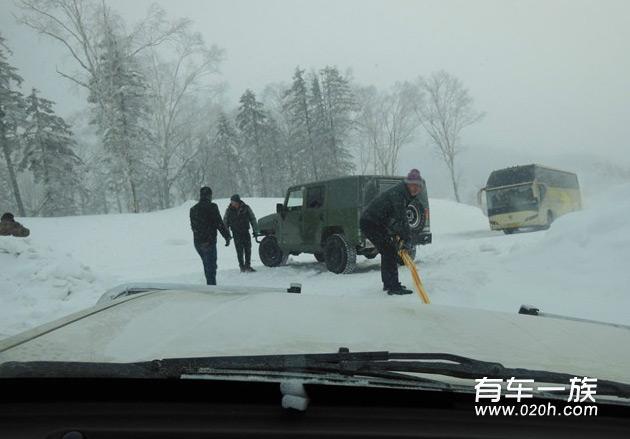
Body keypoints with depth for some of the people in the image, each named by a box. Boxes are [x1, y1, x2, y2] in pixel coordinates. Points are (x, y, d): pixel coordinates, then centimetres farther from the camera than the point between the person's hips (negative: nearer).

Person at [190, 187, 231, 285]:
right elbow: (220, 223, -13)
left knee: (207, 265, 18)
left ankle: (210, 285, 25)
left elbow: (193, 226, 17)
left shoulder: (193, 209, 11)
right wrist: (227, 237, -7)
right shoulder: (212, 207, -11)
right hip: (209, 241, -7)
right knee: (211, 266, -3)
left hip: (197, 243, 7)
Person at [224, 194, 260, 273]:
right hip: (236, 233, -1)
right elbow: (225, 222, 6)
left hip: (246, 232, 1)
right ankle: (242, 267, 7)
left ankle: (247, 266, 15)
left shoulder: (246, 208, -5)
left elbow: (253, 219, 4)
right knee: (240, 251, -3)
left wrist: (255, 231, 4)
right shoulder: (229, 210, -5)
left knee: (248, 250, 3)